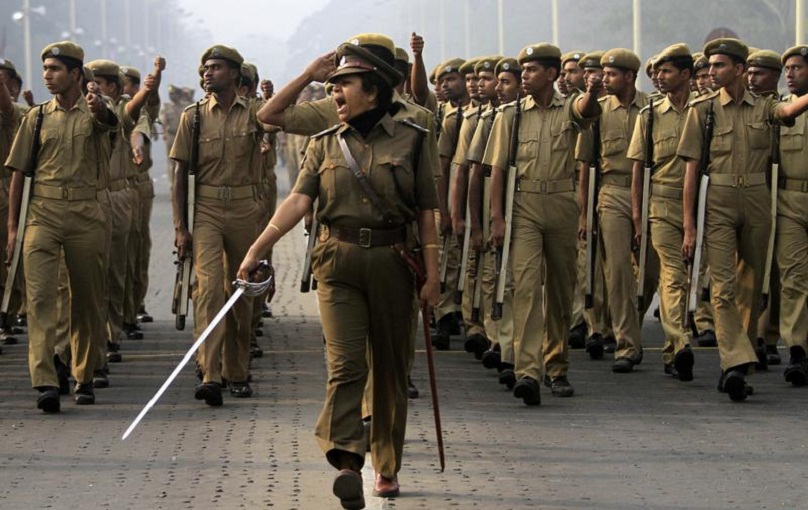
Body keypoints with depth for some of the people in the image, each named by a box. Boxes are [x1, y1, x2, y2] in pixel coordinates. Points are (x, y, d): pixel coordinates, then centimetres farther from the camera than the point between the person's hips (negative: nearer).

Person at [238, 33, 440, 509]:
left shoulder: (411, 140, 2)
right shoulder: (325, 144, 7)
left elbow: (426, 212, 2)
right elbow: (299, 200, -4)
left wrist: (432, 270, -3)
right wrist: (259, 248, -16)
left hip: (392, 261, 0)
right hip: (339, 261, 1)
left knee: (390, 367, 8)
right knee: (345, 362, -14)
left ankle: (388, 466, 21)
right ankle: (348, 462, -23)